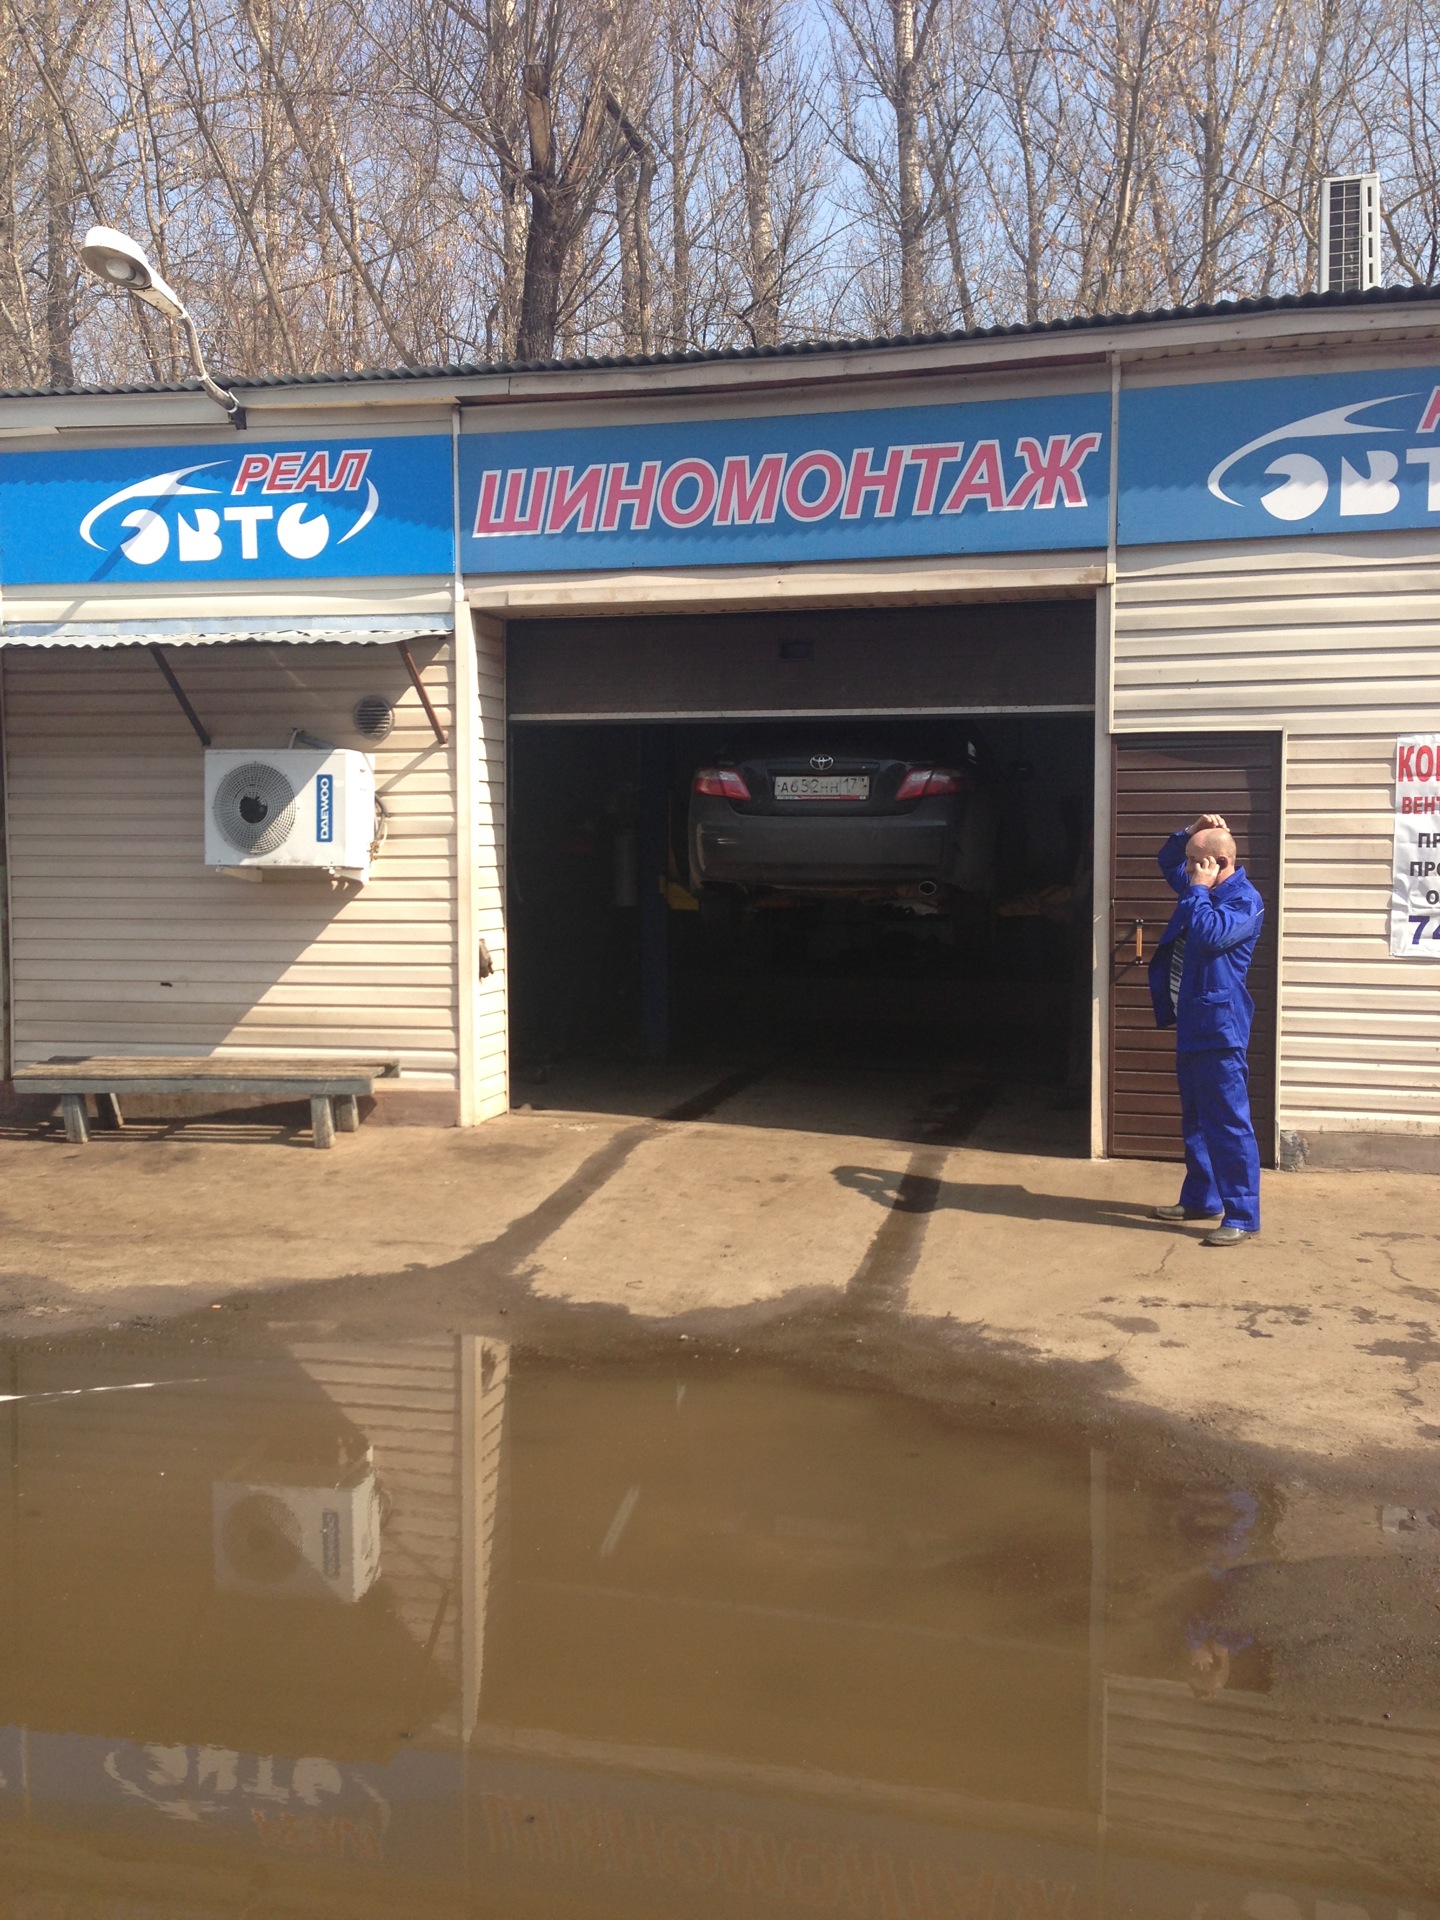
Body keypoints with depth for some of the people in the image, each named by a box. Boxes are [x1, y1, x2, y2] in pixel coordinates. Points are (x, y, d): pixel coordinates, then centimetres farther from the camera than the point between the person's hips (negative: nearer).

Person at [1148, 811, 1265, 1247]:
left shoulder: (1245, 901, -15)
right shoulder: (1205, 891, 12)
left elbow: (1209, 934, -30)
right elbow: (1167, 862, 26)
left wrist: (1198, 889, -17)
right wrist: (1190, 831, 8)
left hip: (1220, 1029, -10)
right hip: (1191, 1024, 10)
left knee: (1228, 1123, -8)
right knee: (1196, 1119, 17)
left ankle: (1242, 1216, -6)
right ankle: (1201, 1199, 28)